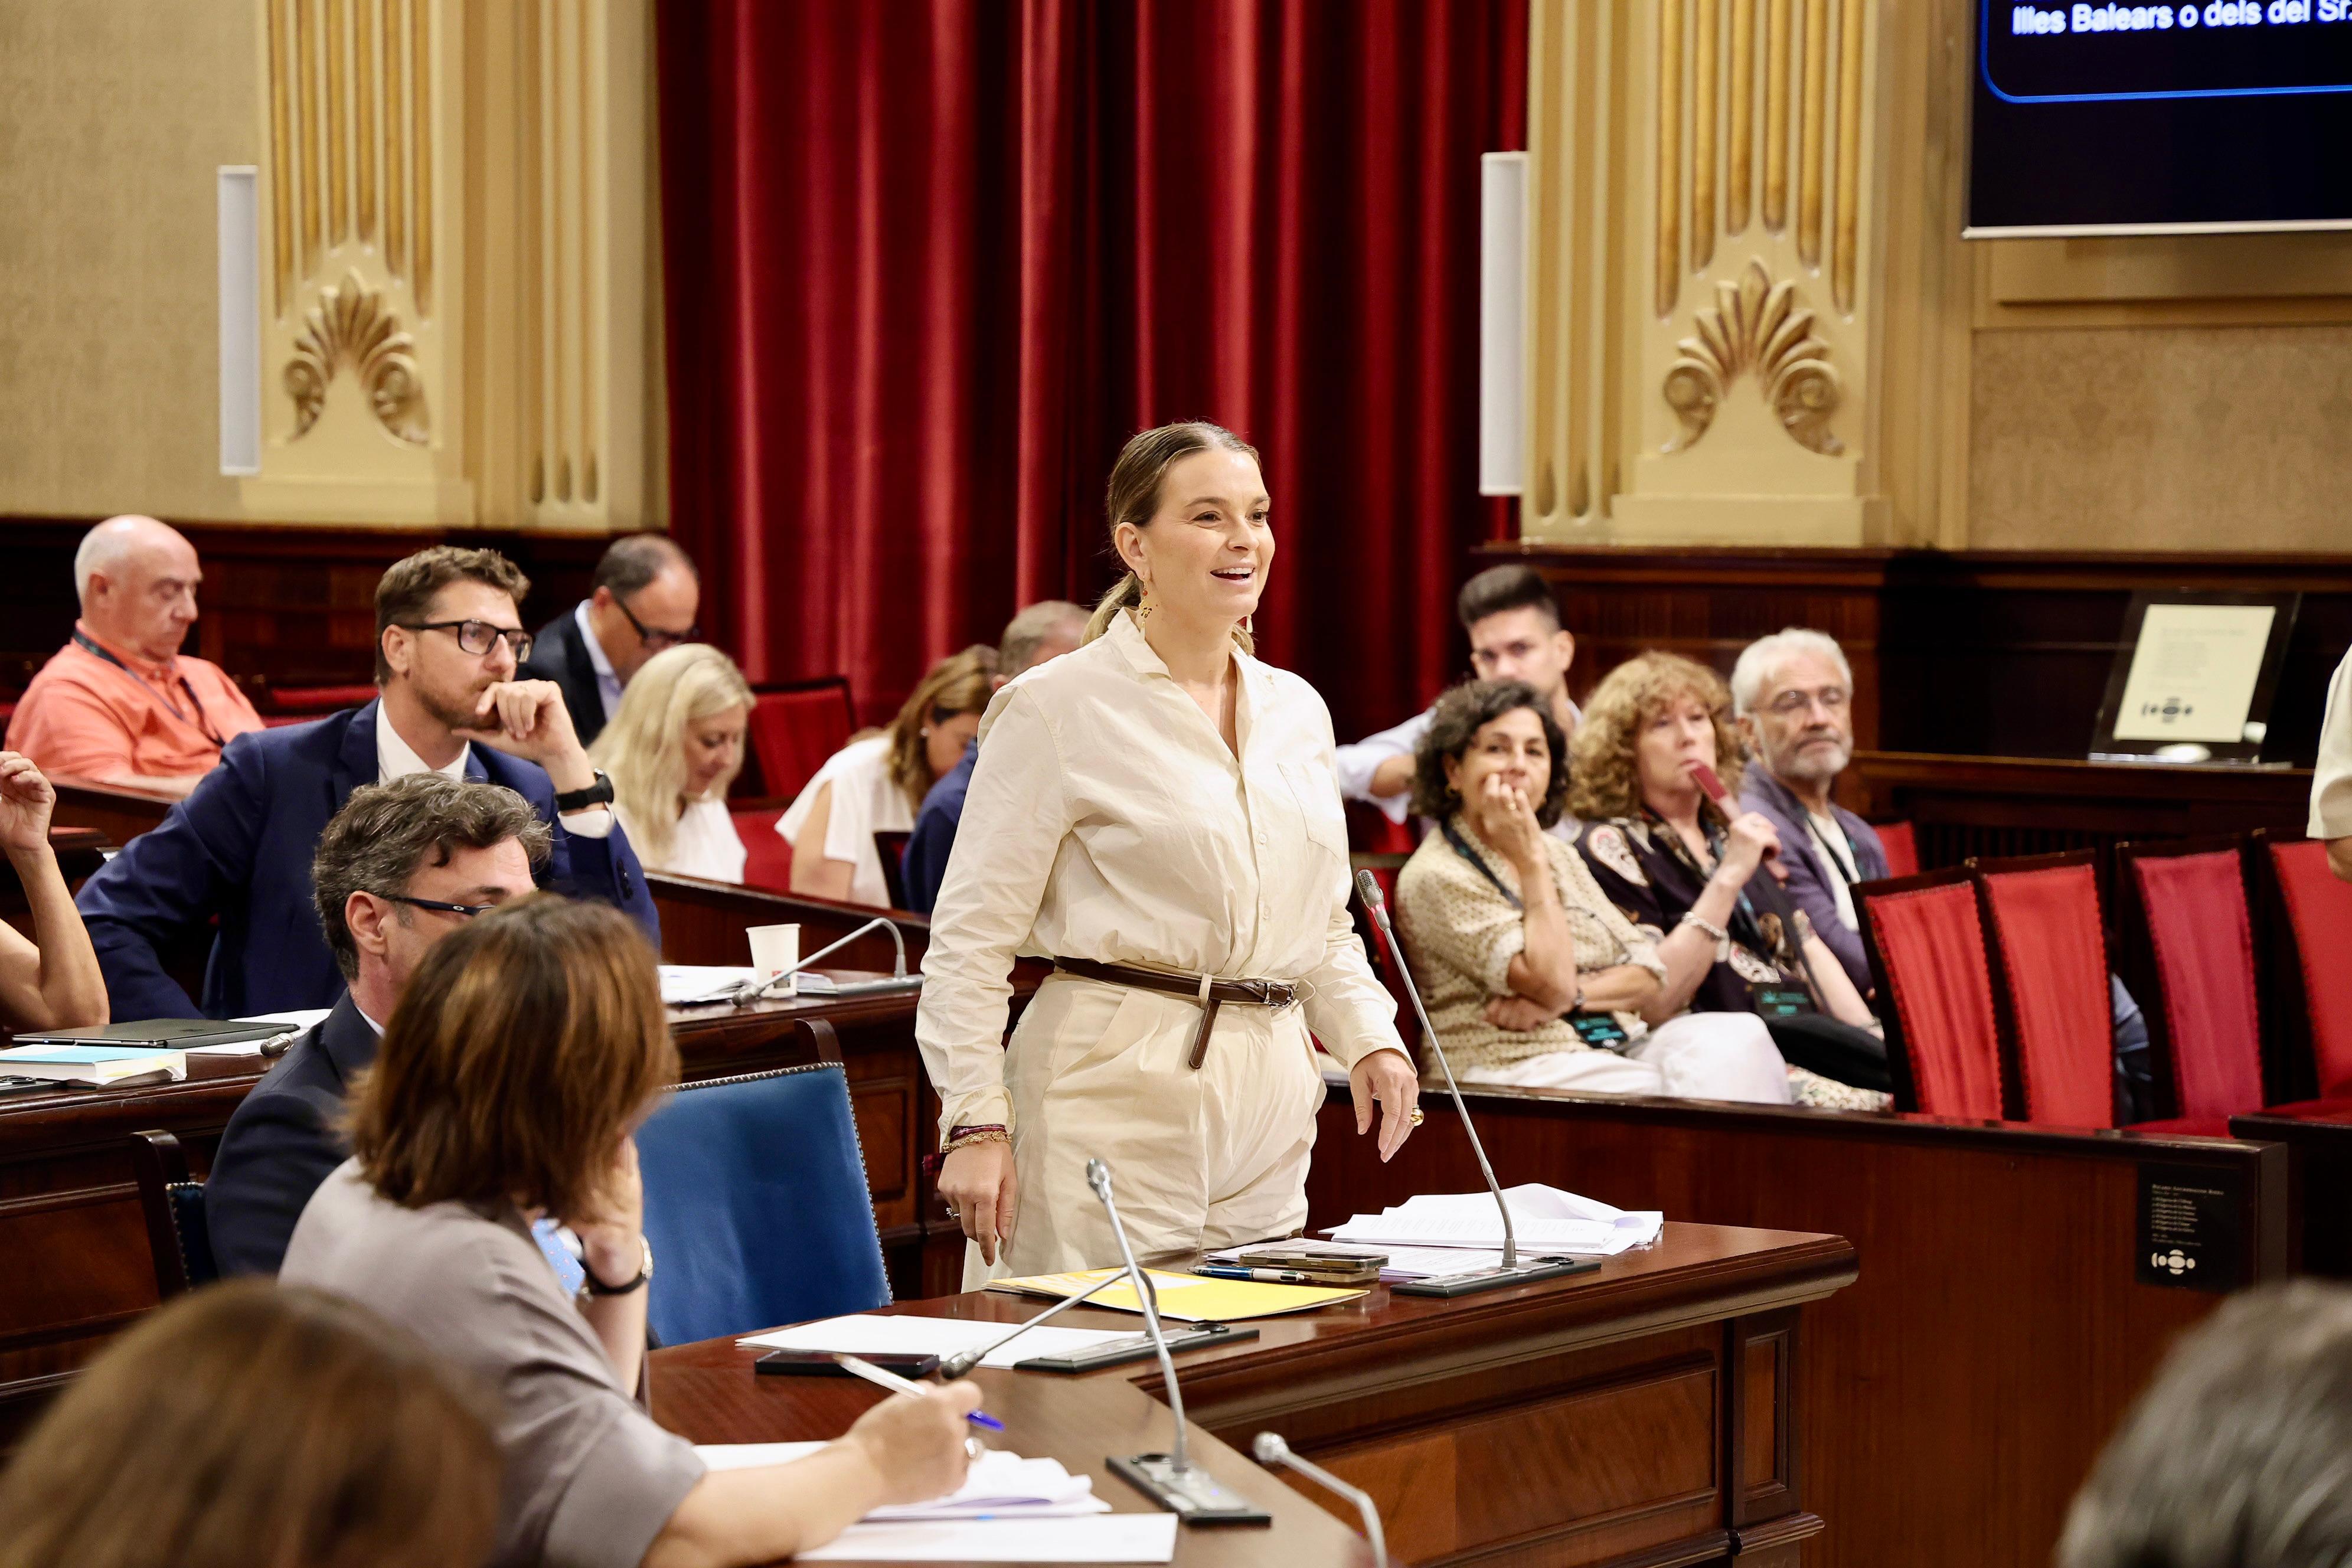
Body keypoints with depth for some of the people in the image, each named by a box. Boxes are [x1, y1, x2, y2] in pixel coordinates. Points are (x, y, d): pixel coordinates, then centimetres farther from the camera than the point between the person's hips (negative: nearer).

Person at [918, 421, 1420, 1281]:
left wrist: (1371, 1039, 6)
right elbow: (971, 935, -7)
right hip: (1115, 1087, -6)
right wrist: (974, 1121, -14)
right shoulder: (1058, 709, -5)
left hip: (1270, 1105, 6)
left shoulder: (1296, 710, 15)